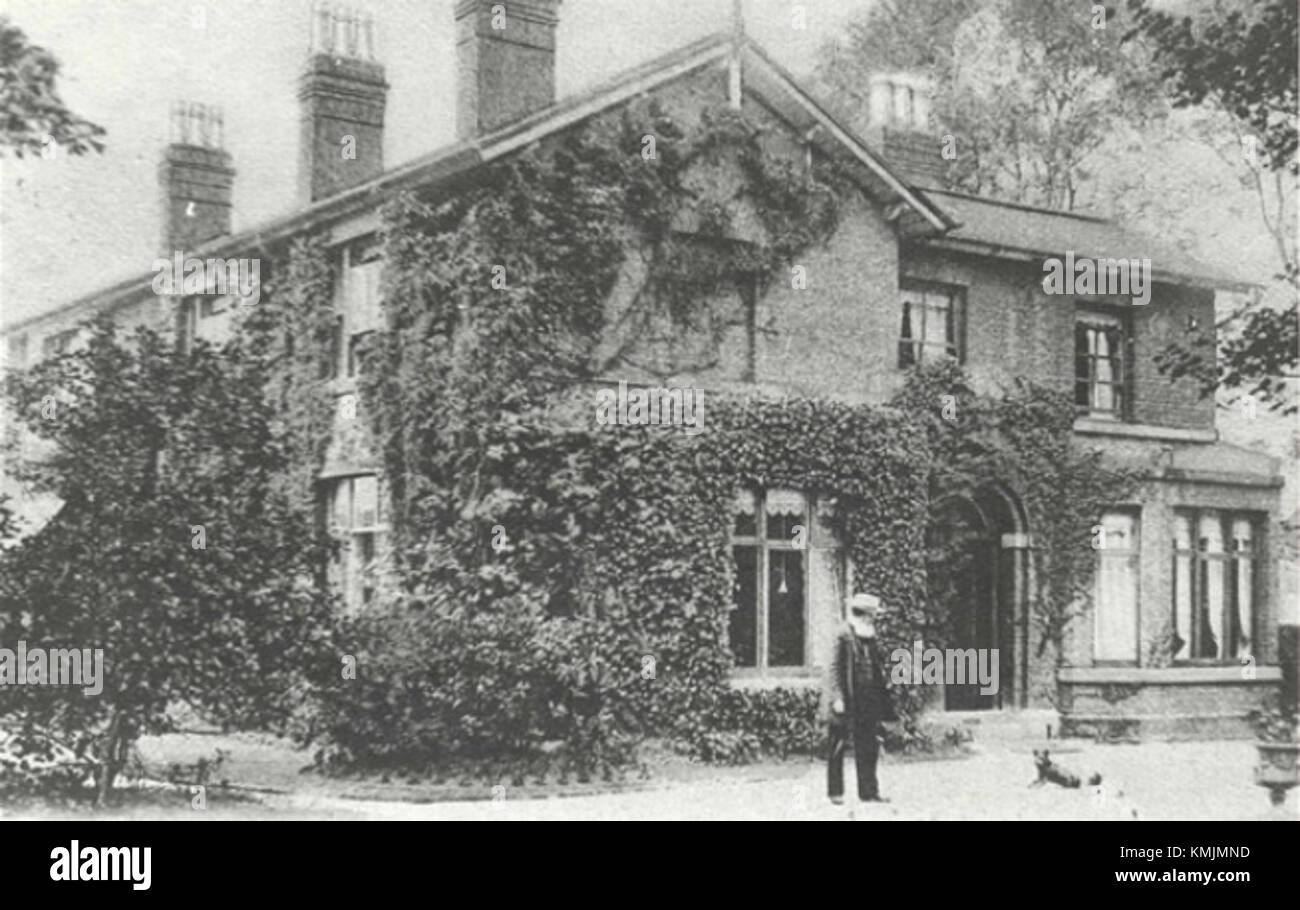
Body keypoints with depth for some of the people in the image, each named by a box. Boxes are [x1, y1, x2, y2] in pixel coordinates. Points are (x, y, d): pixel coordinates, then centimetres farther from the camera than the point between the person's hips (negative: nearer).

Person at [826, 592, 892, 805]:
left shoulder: (871, 639, 13)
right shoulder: (844, 637, -8)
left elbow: (878, 669, 18)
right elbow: (835, 668, -11)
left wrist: (881, 699, 14)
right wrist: (838, 697, -17)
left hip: (868, 700, 7)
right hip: (848, 699, -6)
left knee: (868, 747, 7)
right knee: (838, 746, 2)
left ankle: (868, 791, 12)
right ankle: (835, 792, 9)